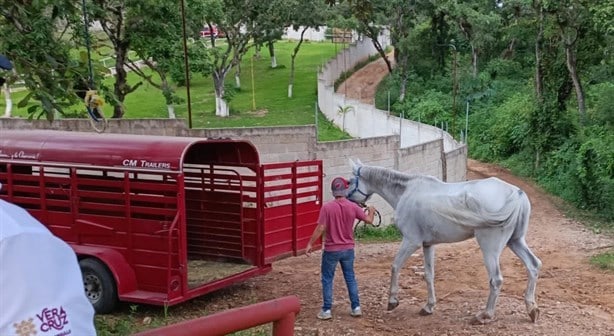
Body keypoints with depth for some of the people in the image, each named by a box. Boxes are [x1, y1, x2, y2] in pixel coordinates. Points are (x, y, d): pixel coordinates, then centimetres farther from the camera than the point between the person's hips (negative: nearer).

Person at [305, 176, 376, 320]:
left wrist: (310, 244, -7)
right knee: (350, 277, 17)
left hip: (331, 250, -3)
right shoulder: (353, 207, -7)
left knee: (327, 279, 9)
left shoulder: (327, 207, -16)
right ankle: (356, 307, 20)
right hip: (348, 249, 3)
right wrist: (371, 211, 24)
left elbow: (321, 228, -17)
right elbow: (369, 220, 2)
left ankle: (327, 310, 12)